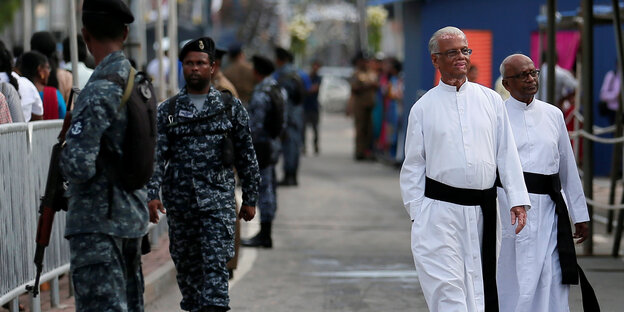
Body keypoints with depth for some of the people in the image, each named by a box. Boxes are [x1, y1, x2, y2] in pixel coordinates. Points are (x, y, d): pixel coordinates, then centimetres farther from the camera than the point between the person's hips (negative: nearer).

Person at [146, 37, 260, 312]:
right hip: (179, 202, 2)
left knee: (216, 264, -12)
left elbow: (246, 157, 9)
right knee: (187, 264, 10)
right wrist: (151, 195, -15)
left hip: (219, 199, -2)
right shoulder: (167, 111, 7)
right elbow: (156, 155, -2)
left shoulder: (231, 108, 5)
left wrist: (250, 199, 7)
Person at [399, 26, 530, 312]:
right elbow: (414, 165, 6)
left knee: (480, 287, 8)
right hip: (440, 211, -3)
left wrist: (518, 200, 1)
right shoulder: (423, 107, 5)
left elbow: (507, 154, 9)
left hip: (482, 210, 3)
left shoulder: (491, 100, 10)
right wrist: (417, 213, 0)